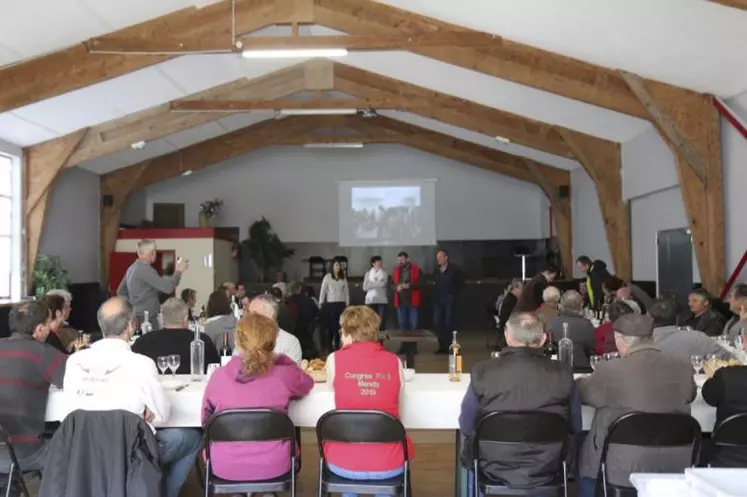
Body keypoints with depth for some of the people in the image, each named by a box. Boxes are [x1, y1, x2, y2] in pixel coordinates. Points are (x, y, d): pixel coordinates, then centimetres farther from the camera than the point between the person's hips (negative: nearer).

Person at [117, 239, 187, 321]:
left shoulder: (132, 268, 13)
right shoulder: (145, 269, -17)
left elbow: (121, 292, 22)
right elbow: (167, 288, -22)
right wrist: (178, 271, -8)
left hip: (137, 315, 10)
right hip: (145, 317, -10)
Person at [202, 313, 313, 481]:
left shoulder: (218, 376, -10)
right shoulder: (284, 376, -14)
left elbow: (206, 421, 7)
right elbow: (308, 382, 10)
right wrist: (281, 360, 13)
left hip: (224, 467, 1)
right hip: (273, 466, -1)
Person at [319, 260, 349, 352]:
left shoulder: (343, 278, 10)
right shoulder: (327, 277, 1)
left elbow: (346, 291, 11)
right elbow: (323, 290, 1)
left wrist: (347, 303, 6)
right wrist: (321, 303, -4)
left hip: (341, 304, 3)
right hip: (330, 303, -3)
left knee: (339, 325, 3)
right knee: (331, 324, -3)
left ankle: (337, 344, 12)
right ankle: (329, 345, 6)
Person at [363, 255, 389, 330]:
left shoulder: (384, 273, 6)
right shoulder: (368, 273, 7)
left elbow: (384, 284, -12)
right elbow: (365, 287, -2)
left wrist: (371, 284, -4)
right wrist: (378, 284, -6)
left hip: (382, 300, 0)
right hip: (371, 300, 0)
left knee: (382, 321, -6)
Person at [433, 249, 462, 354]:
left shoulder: (454, 269, -5)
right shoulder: (437, 270, 9)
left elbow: (459, 284, -2)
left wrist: (454, 295, -6)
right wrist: (436, 296, 7)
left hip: (449, 299, -5)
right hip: (438, 299, 5)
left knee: (449, 323, -3)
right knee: (437, 322, 2)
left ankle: (449, 347, 6)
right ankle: (442, 346, 12)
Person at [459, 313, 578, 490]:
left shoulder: (483, 371, -15)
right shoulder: (561, 374, -13)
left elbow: (466, 427, -3)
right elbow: (575, 428, 2)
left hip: (495, 468, -1)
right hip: (546, 470, 2)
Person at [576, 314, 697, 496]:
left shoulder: (609, 370, -14)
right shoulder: (682, 366, -3)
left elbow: (581, 392, 6)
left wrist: (585, 380, 30)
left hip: (622, 467, -4)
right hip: (675, 465, 5)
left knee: (587, 467, 25)